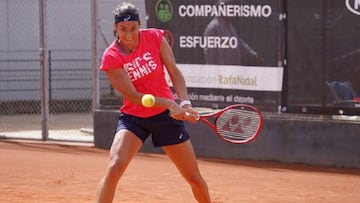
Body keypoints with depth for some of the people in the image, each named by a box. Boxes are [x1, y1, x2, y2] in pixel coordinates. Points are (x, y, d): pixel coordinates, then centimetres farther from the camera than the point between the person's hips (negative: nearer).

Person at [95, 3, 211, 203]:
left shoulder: (155, 37, -10)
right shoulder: (111, 58, -17)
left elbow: (174, 72, -6)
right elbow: (133, 96, -18)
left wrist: (185, 103, -22)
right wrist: (169, 103, -28)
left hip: (166, 116, 2)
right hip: (133, 118, -2)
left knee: (194, 177, 6)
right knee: (114, 167, -24)